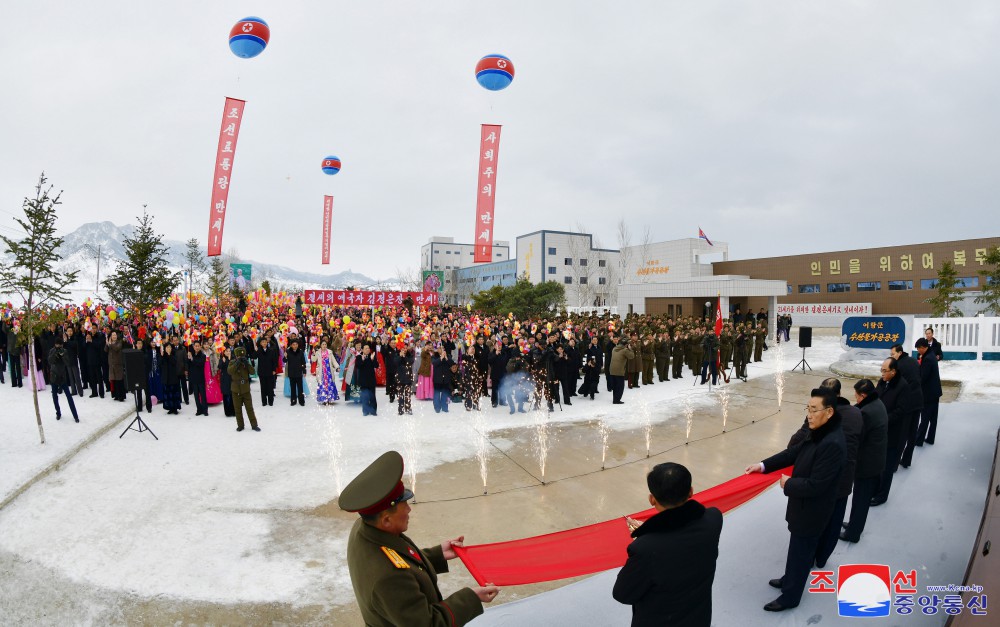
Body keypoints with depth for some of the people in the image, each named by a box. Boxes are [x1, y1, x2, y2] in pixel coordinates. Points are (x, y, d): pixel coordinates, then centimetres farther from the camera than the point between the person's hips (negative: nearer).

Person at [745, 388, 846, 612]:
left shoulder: (833, 444, -33)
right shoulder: (819, 433, -3)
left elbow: (815, 485, -31)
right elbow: (795, 452, 7)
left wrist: (788, 484, -14)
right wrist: (764, 465, -1)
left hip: (811, 511, -8)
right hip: (805, 506, 8)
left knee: (800, 554, 12)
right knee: (799, 550, 28)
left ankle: (790, 596, 31)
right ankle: (789, 580, 48)